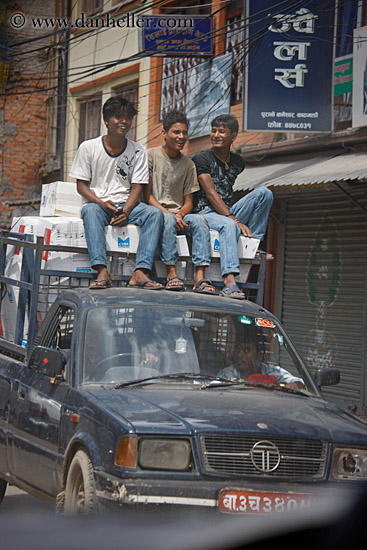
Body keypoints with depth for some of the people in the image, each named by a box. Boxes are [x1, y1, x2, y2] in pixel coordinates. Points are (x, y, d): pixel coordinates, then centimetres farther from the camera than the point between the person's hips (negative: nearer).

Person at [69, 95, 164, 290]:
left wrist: (125, 211, -18)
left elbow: (137, 188, 1)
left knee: (155, 213, -27)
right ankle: (102, 271, -48)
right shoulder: (88, 147, 1)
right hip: (97, 202, -2)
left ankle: (140, 272, -39)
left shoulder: (138, 151, 6)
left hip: (126, 204, 2)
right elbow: (81, 185, 0)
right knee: (90, 210, -37)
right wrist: (101, 203, -18)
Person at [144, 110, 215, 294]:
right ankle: (171, 273, -41)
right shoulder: (152, 155, 2)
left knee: (199, 219, -29)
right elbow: (147, 195, -3)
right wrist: (168, 213, -17)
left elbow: (188, 201, 11)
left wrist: (180, 214, -12)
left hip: (179, 215, 4)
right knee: (167, 219, -37)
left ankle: (200, 278, -40)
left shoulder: (188, 164, 15)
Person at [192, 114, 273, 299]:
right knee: (229, 226, -39)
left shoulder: (237, 162, 15)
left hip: (228, 212, 6)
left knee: (264, 193, -11)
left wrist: (234, 217, 13)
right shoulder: (201, 159, -4)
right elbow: (210, 194, -15)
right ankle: (229, 283, -55)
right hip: (205, 213, -6)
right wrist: (234, 220, -24)